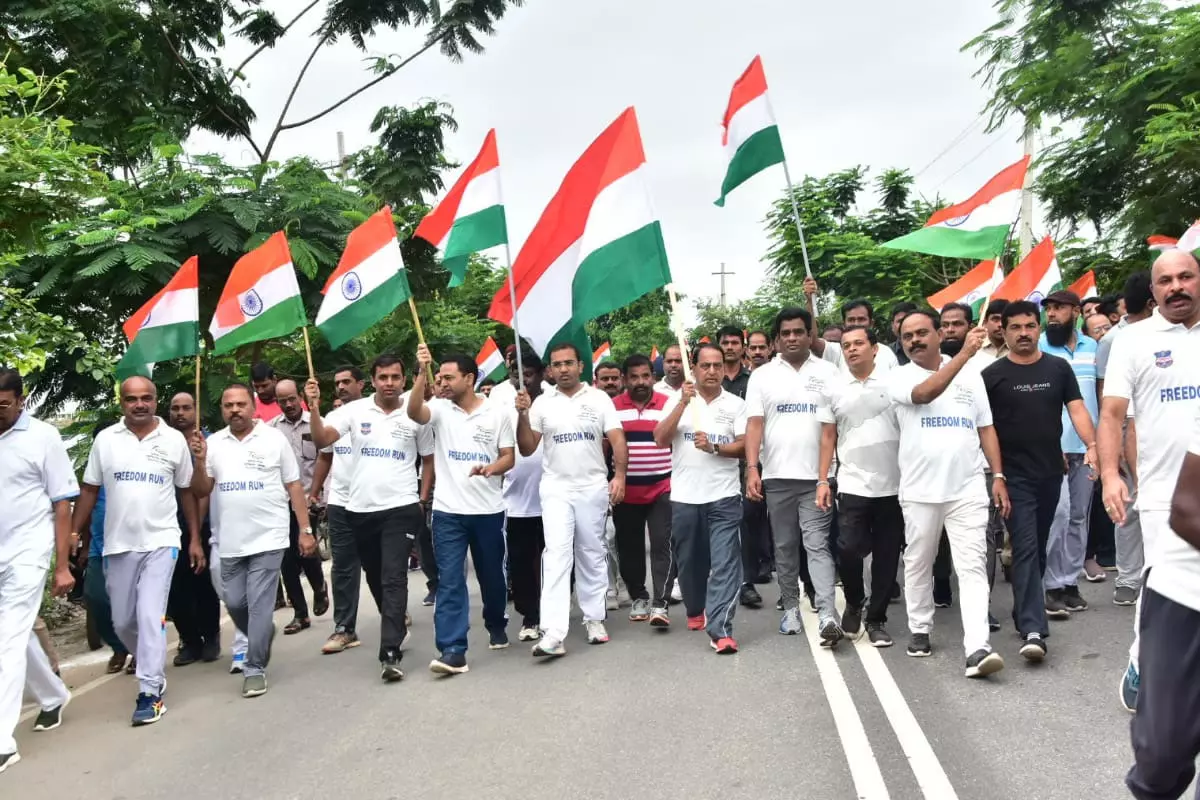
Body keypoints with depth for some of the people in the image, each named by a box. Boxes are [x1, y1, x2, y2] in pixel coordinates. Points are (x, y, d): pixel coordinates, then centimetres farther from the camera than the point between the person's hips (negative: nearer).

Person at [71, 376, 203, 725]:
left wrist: (195, 539, 2)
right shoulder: (105, 439, 2)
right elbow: (89, 490, 8)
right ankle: (153, 666, 36)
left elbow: (187, 490, 5)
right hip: (118, 545, 3)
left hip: (161, 542, -3)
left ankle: (150, 692, -4)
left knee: (150, 616, -11)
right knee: (122, 621, 12)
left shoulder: (174, 440, -1)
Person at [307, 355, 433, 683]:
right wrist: (314, 406, -25)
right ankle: (397, 626, 41)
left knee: (394, 579, -10)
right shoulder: (354, 410, -1)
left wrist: (423, 497, 3)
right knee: (375, 578, 17)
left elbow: (428, 458, 10)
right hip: (360, 509, 3)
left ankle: (390, 653, -11)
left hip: (401, 509, -3)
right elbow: (321, 439, -12)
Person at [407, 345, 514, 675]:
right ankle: (452, 650, -6)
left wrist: (490, 468, -19)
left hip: (488, 509, 0)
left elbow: (509, 457, 2)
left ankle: (497, 626, 39)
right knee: (449, 580, -6)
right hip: (448, 510, 0)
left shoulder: (497, 413, 0)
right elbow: (413, 412, -20)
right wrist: (422, 372, -31)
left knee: (492, 575, 15)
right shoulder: (439, 409, 1)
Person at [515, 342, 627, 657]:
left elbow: (617, 440, -3)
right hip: (556, 490, 0)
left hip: (594, 488, 1)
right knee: (556, 555, -10)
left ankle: (594, 618, 26)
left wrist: (619, 475, -16)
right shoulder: (541, 403, 4)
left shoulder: (599, 399, 2)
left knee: (592, 555, 11)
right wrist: (523, 415, -11)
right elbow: (527, 449, 2)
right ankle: (552, 634, -16)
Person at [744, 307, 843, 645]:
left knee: (817, 545, -7)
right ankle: (791, 608, 22)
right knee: (784, 547, 11)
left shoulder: (827, 372, 4)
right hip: (777, 475, 2)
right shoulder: (762, 375, 6)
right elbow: (754, 424, -1)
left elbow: (832, 424, 2)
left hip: (815, 476, -2)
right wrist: (752, 468, -12)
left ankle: (828, 616, -13)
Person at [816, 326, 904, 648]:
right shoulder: (835, 389, 7)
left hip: (893, 485, 0)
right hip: (853, 485, 1)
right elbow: (828, 437, 11)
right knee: (849, 549, -9)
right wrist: (822, 480, 4)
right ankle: (854, 603, 18)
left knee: (886, 556, 6)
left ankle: (876, 619, 20)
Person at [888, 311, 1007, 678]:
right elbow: (925, 394, -22)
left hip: (968, 489, 1)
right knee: (918, 565, 12)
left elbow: (986, 428, 12)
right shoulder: (899, 378, 0)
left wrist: (998, 476, 3)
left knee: (972, 567, -7)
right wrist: (964, 353, -28)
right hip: (919, 491, -1)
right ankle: (920, 630, 29)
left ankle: (977, 648, -11)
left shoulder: (971, 377, 10)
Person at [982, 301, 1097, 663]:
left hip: (1051, 472, 4)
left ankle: (1025, 610, 31)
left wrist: (1092, 445, -17)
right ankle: (1033, 630, -16)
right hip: (1014, 476, -4)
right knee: (1025, 548, -11)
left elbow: (1076, 409, 1)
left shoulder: (1058, 368, 6)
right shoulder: (993, 375, -3)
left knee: (1040, 546, 15)